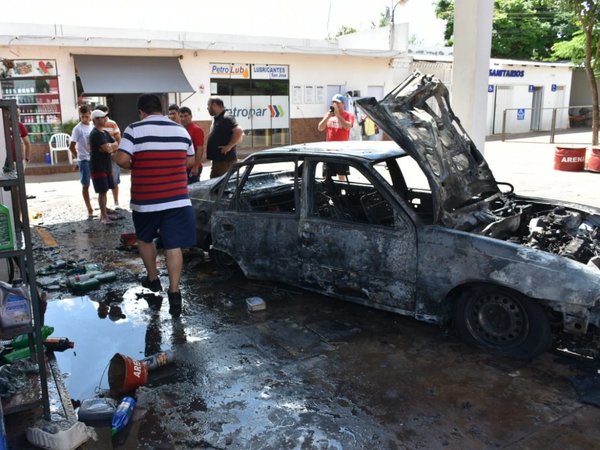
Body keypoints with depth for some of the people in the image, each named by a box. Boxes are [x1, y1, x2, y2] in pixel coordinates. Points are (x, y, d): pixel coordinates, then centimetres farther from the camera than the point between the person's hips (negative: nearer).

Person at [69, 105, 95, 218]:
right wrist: (79, 158, -2)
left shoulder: (93, 127, 8)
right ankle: (90, 210, 10)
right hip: (85, 161, -6)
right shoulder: (78, 129, -9)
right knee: (86, 185, 3)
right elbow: (71, 147, -7)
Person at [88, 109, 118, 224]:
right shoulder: (96, 134, -16)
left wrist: (109, 147, -12)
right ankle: (104, 217, -3)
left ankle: (103, 212, 22)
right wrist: (112, 147, -2)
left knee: (105, 190, 13)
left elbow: (117, 145, 9)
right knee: (102, 192, -7)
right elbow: (108, 149, -24)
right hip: (98, 167, -9)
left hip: (107, 166, 9)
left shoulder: (105, 133, 14)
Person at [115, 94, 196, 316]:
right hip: (177, 199, 2)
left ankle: (152, 279, 36)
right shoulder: (181, 130, 6)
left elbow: (122, 159, -13)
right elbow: (190, 161, 14)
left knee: (145, 239, 23)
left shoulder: (134, 130, -6)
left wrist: (135, 166, 7)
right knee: (173, 246, 2)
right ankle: (174, 293, -2)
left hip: (145, 200, -1)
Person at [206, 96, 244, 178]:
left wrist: (229, 146, -24)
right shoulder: (216, 119, 16)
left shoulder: (227, 118, -14)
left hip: (226, 160, -10)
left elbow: (239, 131, -28)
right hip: (217, 160, 10)